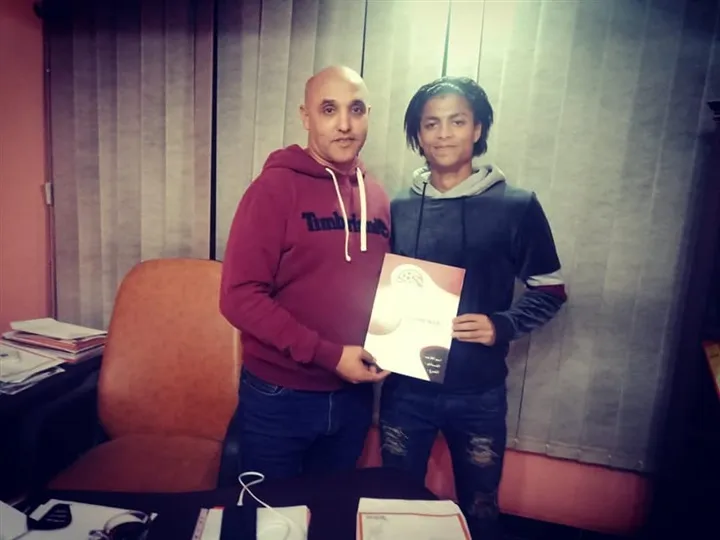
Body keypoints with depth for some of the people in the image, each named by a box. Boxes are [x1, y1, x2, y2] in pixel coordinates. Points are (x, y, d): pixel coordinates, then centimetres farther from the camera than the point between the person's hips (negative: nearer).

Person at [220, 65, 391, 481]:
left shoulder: (377, 197, 3)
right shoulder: (276, 187, -13)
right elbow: (240, 295, -18)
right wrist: (328, 354, -20)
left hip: (353, 396, 5)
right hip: (279, 396, -5)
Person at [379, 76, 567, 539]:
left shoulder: (517, 206, -6)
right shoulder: (398, 209, 0)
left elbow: (550, 291, 1)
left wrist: (502, 326, -15)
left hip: (478, 393, -1)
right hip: (405, 388, 2)